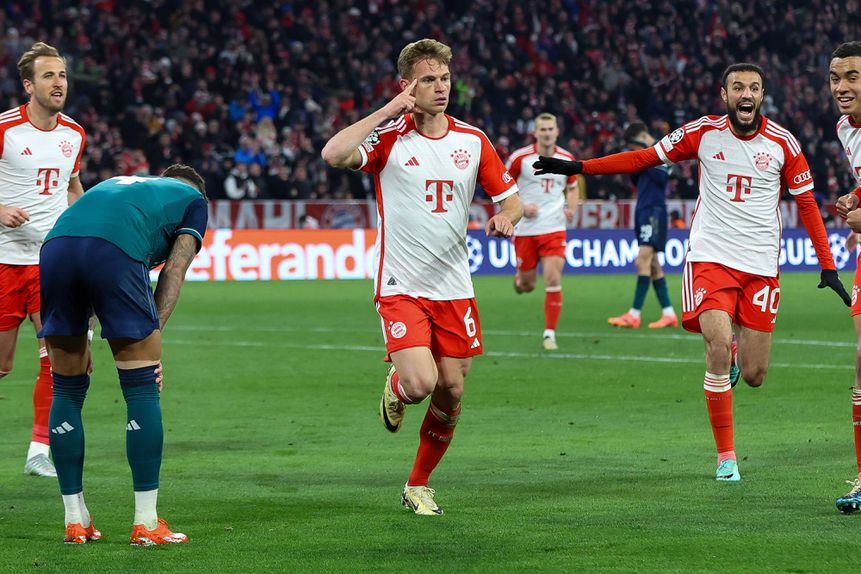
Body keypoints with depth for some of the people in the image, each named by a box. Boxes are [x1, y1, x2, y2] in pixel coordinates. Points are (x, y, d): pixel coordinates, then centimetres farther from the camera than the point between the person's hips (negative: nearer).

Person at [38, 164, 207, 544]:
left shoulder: (117, 183, 42)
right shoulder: (194, 199, 29)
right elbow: (174, 270, 14)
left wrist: (79, 339, 28)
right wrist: (153, 336, 8)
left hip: (55, 246, 5)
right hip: (114, 253, -5)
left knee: (67, 391, 16)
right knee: (142, 390, 7)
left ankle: (75, 522, 19)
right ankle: (146, 524, 6)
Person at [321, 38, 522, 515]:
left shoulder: (472, 141, 4)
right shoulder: (388, 137, -8)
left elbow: (511, 198, 12)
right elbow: (333, 154, -27)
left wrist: (505, 218, -12)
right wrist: (389, 111, -22)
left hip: (454, 289, 4)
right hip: (400, 289, -4)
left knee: (450, 391, 3)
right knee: (420, 383, -19)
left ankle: (418, 484, 23)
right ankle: (394, 387, 19)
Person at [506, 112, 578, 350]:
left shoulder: (567, 159, 2)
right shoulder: (520, 157, -8)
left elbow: (573, 188, 19)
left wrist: (571, 208, -1)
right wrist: (521, 207, -14)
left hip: (554, 229, 1)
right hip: (525, 229, -1)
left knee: (553, 280, -13)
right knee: (526, 286, 8)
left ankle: (550, 333, -5)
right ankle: (519, 277, 47)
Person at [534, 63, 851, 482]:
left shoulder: (783, 143, 0)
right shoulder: (704, 132, 0)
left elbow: (807, 204, 7)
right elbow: (647, 158, 7)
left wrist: (828, 267, 4)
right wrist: (579, 168, 3)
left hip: (761, 266, 1)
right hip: (710, 257, -1)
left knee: (753, 376, -1)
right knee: (718, 345, -21)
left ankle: (736, 356, 40)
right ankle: (726, 456, -9)